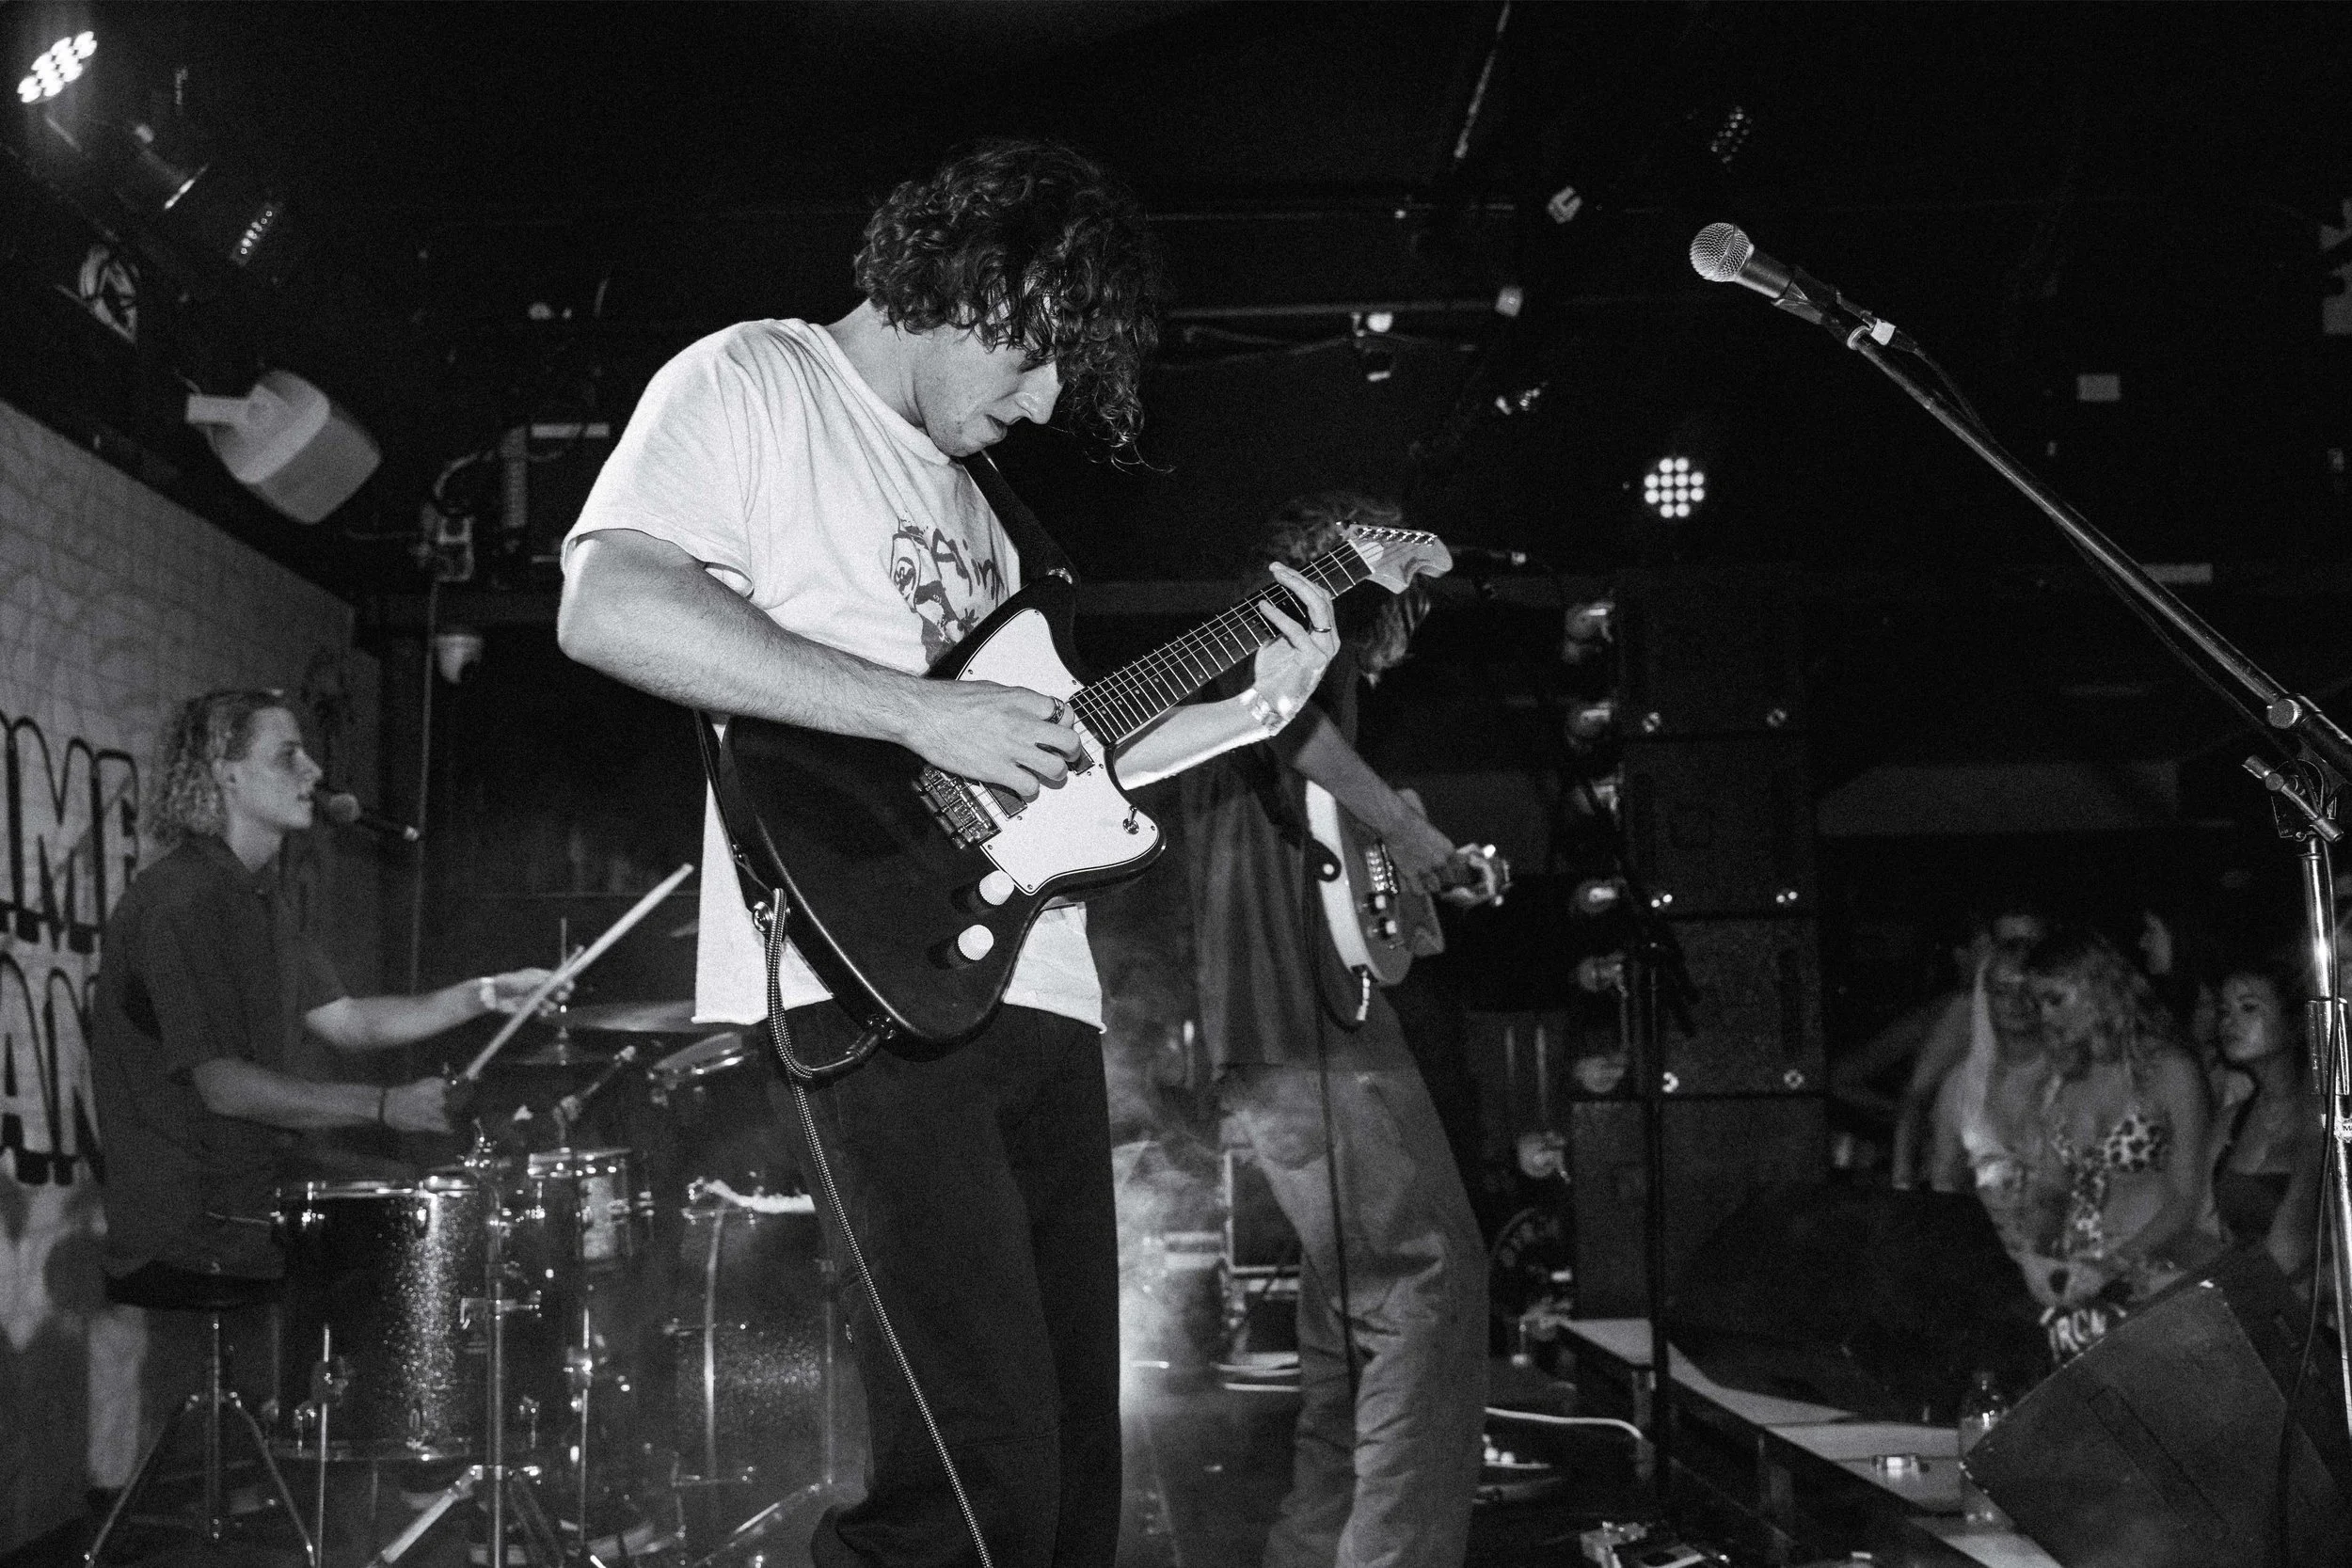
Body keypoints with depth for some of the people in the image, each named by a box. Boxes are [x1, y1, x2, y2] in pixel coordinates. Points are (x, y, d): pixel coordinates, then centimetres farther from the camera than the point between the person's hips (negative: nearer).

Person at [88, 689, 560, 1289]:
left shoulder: (260, 893, 14)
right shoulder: (177, 903, -18)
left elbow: (344, 1022, 14)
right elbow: (223, 1085, -24)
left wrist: (487, 995, 4)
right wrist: (385, 1106, -29)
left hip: (253, 1199, 9)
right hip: (185, 1233, -9)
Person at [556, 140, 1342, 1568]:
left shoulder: (970, 499, 27)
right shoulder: (754, 381, 2)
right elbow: (606, 608, -16)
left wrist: (1253, 708, 17)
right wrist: (920, 712, -17)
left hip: (1037, 993, 9)